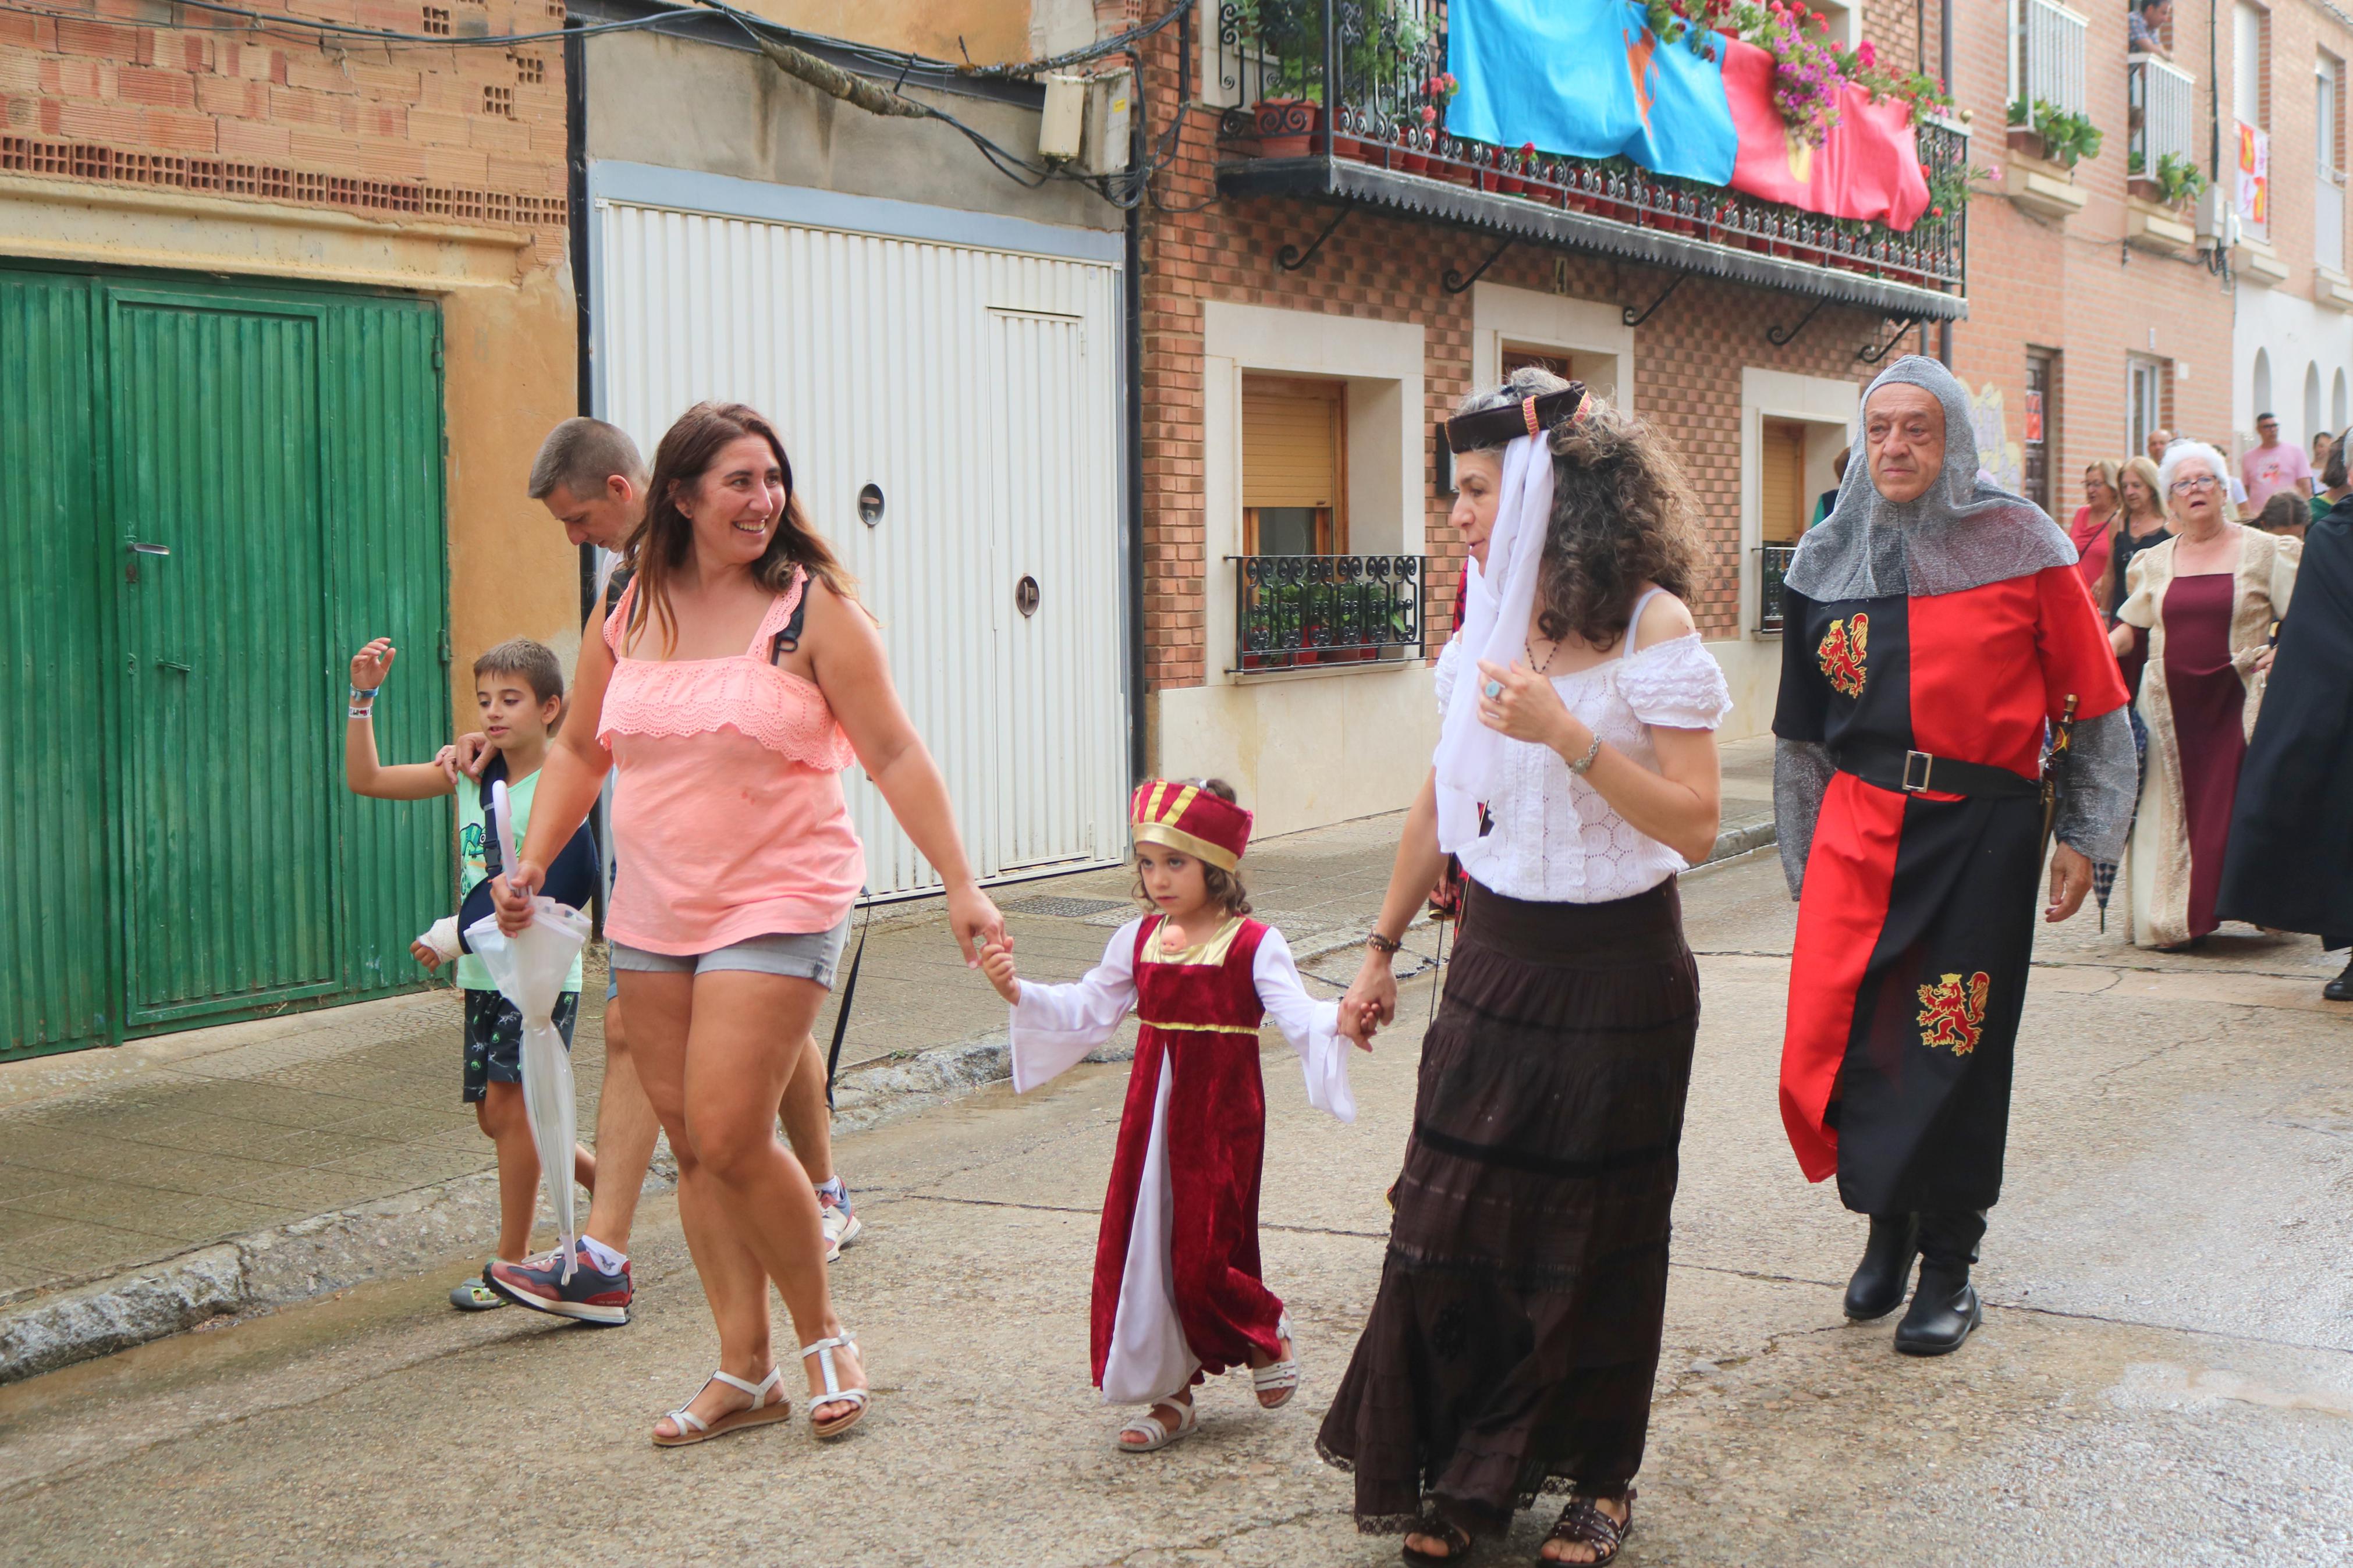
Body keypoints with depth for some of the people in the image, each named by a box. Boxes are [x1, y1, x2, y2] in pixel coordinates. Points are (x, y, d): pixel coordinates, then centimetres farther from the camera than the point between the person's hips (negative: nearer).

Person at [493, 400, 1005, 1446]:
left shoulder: (810, 607, -7)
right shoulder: (628, 614, 5)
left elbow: (892, 753, -9)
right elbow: (580, 751, 17)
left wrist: (960, 885, -13)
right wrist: (531, 864, 7)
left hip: (778, 904, -5)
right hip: (651, 915, 5)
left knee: (730, 1137, -13)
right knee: (690, 1146, 8)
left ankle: (822, 1333, 11)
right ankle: (745, 1372, 19)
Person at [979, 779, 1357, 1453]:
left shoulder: (1253, 945, -8)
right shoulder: (1139, 940, 8)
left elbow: (1296, 1015, -18)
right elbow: (1087, 1011, 15)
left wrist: (1337, 1019, -40)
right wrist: (1018, 992, 3)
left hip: (1222, 1118, -5)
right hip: (1153, 1112, 5)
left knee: (1202, 1256, -6)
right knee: (1141, 1243, 3)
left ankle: (1267, 1334, 26)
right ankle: (1171, 1392, 17)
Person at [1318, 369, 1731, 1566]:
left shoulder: (1652, 631, -13)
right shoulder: (1486, 625, 5)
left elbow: (1695, 824, -18)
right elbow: (1439, 798, 14)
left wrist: (1565, 733, -27)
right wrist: (1382, 947, 17)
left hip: (1613, 974, -5)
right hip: (1495, 960, 5)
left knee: (1595, 1239, 7)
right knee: (1451, 1226, 5)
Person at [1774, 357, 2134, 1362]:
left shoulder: (2019, 545, -3)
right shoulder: (1830, 561, 8)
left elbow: (2094, 705, 1)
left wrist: (2084, 838, -1)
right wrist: (1806, 859, 13)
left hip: (1980, 833, -3)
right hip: (1858, 827, 3)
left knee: (1953, 1054, 2)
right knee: (1831, 1043, -1)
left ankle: (1948, 1266, 19)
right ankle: (1887, 1222, 25)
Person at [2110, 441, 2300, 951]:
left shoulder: (2264, 551, 3)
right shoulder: (2155, 562, 13)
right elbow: (2132, 628, 14)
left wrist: (2282, 653, -14)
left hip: (2239, 703, -3)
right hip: (2173, 706, 3)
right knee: (2176, 808, 2)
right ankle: (2179, 918, 7)